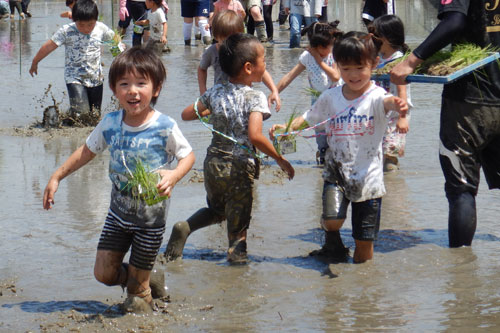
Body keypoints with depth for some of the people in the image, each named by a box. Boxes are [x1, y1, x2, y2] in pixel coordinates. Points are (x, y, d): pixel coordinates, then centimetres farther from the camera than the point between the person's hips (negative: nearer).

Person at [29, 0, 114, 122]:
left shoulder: (101, 28, -5)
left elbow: (114, 37, 18)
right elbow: (48, 47, -4)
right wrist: (34, 63, 3)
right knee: (80, 114, -20)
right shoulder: (66, 31, -13)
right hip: (74, 79, -4)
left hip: (96, 79, 4)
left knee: (95, 115, 9)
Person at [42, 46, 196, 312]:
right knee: (104, 273, 4)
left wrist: (173, 176, -26)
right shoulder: (110, 123, -6)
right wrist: (56, 177, 9)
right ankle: (149, 280, 30)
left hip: (151, 216, -4)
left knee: (137, 282, 3)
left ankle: (141, 292, 37)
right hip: (119, 210, 4)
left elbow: (188, 155, -6)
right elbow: (88, 150, 9)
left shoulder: (165, 127, -18)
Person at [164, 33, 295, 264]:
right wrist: (280, 159, -16)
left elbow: (186, 114, 11)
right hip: (240, 167, -5)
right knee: (238, 226, 7)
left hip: (213, 164, 5)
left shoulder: (215, 92, 2)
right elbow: (255, 136, -26)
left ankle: (185, 227, 5)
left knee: (216, 210, 25)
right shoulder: (255, 98, -14)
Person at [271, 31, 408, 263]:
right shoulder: (330, 98, 2)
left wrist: (397, 105, -59)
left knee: (364, 240, 5)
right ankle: (333, 247, 12)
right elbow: (308, 119, 14)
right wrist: (286, 128, -4)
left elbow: (387, 102, -34)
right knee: (331, 219, -21)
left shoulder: (375, 97, -11)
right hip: (336, 171, 2)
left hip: (368, 176, -2)